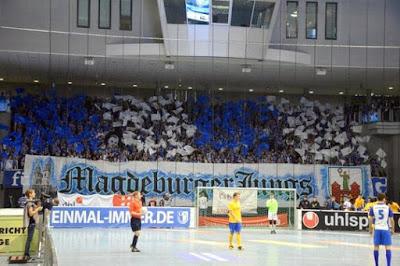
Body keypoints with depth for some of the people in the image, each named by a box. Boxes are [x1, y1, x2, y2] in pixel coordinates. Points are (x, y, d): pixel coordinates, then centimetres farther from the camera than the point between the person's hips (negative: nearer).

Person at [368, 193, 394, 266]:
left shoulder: (373, 208, 1)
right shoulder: (388, 208, -1)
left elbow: (370, 219, 1)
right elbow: (391, 220, 2)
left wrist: (370, 229, 12)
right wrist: (392, 229, 13)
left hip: (377, 229, 2)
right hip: (386, 229, -2)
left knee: (376, 247, 10)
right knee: (388, 248, 0)